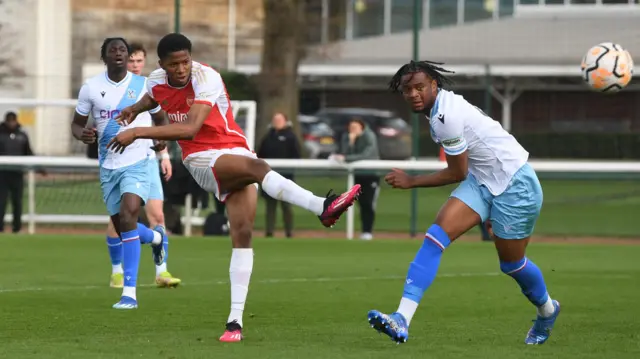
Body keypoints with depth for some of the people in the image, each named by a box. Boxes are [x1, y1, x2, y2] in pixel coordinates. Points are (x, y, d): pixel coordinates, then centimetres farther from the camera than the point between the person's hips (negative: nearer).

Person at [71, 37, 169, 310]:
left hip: (138, 163, -3)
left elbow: (160, 118, 13)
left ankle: (129, 293, -22)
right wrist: (82, 134, -16)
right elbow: (77, 123, 8)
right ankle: (156, 237, 49)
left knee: (128, 215, -24)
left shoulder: (144, 85, -2)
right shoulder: (91, 87, 0)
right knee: (121, 227, 11)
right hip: (108, 165, 3)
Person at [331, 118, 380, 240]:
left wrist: (345, 158, -36)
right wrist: (350, 141, -29)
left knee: (369, 204, -9)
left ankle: (368, 231, -5)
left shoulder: (369, 137, -19)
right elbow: (344, 153, -16)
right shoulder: (346, 137, -6)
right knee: (362, 204, 3)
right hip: (357, 174, 4)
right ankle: (365, 231, 8)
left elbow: (365, 155, -31)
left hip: (371, 174, -4)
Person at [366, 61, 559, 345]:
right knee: (437, 234, -12)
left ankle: (547, 311, 41)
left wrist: (411, 181, -10)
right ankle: (402, 319, -23)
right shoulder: (443, 105, 2)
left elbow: (458, 173, -17)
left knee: (511, 264, 7)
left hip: (514, 184, -9)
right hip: (482, 180, 9)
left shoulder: (446, 117, -26)